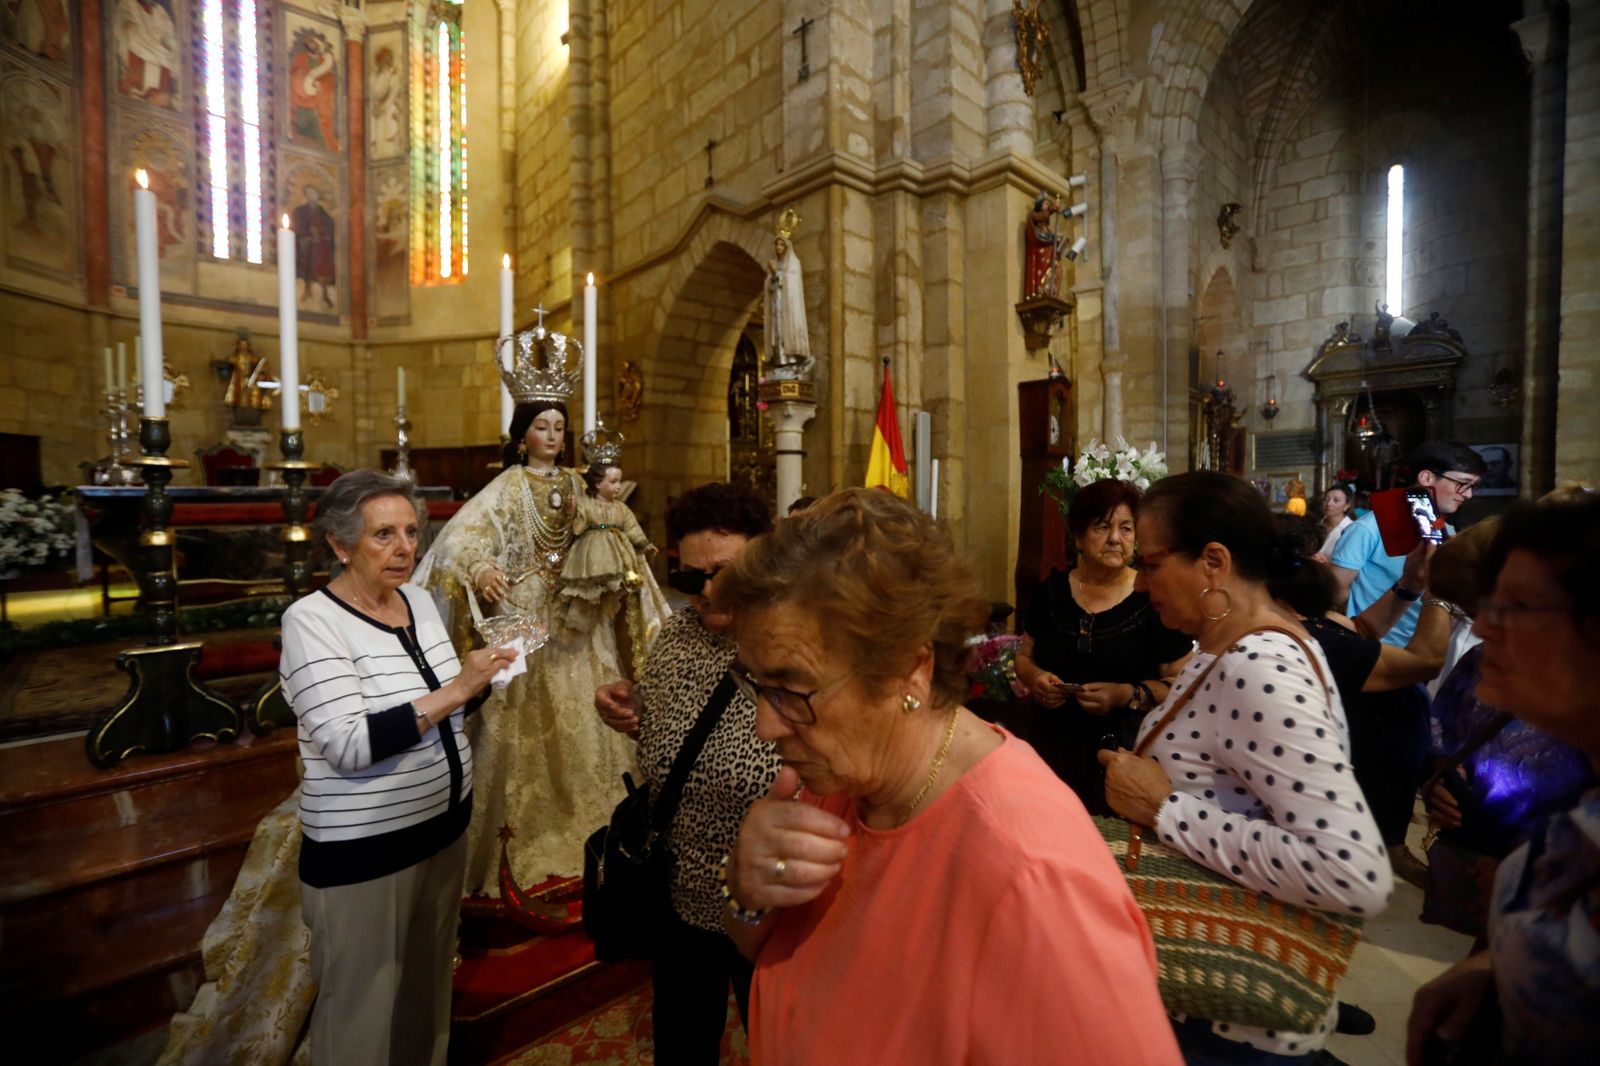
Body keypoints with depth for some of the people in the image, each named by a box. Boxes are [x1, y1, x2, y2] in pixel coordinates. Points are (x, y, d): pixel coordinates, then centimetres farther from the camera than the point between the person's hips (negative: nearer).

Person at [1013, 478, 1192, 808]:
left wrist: (1128, 695, -21)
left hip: (1125, 753, -2)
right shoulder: (1054, 589, 2)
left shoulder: (1153, 598, -7)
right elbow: (1024, 656, 11)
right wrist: (1034, 677, -8)